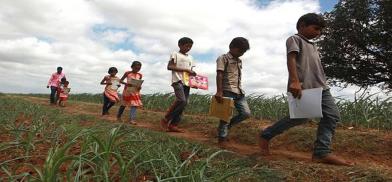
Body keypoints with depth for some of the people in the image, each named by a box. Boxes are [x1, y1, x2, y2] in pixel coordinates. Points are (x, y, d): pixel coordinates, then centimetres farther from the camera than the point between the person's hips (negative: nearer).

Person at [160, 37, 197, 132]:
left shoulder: (190, 57, 23)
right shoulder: (175, 54, 4)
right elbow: (169, 67, -7)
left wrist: (193, 73, 1)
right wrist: (185, 69, -13)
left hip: (187, 82, 7)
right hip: (178, 80, -7)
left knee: (184, 103, -1)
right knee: (181, 100, -23)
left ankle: (173, 125, 3)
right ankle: (165, 119, -8)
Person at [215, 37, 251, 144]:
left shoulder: (239, 61, 21)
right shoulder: (223, 58, -2)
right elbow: (219, 75, -12)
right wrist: (219, 92, -21)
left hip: (239, 92, 8)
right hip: (227, 91, -8)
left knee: (246, 113, 2)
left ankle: (227, 126, 18)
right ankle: (222, 138, 3)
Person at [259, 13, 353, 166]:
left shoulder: (313, 46, 30)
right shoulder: (294, 39, 2)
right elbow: (291, 59, -14)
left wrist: (322, 85, 23)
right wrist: (294, 81, -28)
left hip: (321, 87, 9)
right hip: (302, 87, -9)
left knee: (332, 115, -2)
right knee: (301, 117, -11)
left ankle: (322, 153, -4)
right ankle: (266, 135, 6)